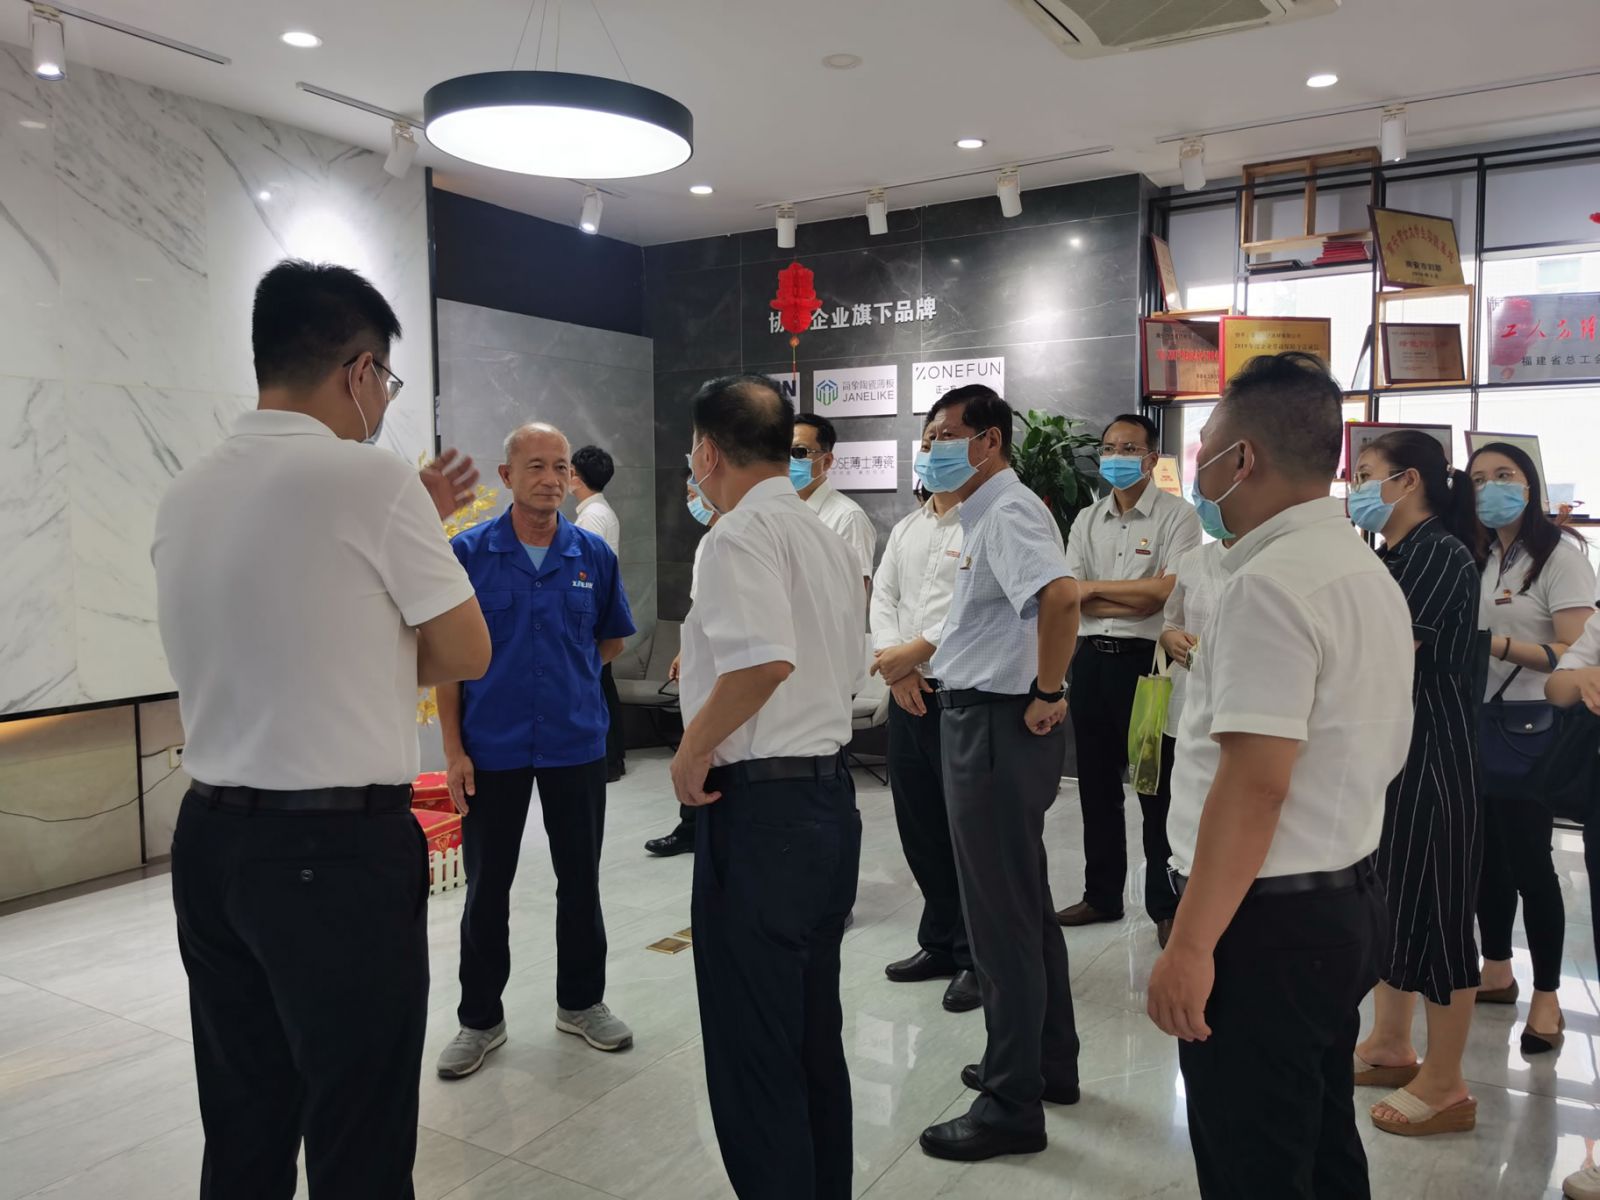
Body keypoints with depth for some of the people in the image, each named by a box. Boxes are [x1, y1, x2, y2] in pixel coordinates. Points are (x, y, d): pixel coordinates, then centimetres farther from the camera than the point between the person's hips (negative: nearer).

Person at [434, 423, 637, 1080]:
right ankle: (480, 1019, 27)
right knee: (486, 889, 10)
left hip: (576, 744, 2)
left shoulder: (593, 553, 0)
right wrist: (453, 748, -8)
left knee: (580, 881, 13)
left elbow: (612, 639, 14)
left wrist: (564, 677, 8)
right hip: (490, 748, -2)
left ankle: (582, 1001, 32)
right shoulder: (468, 551, -6)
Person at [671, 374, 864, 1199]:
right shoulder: (830, 540, 14)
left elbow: (766, 661, -29)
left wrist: (693, 751, -15)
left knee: (752, 1047, 3)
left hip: (759, 801, -9)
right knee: (815, 1033, 20)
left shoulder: (741, 531, -13)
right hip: (830, 790, 9)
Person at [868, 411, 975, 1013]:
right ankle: (940, 941, 29)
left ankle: (975, 956, 15)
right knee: (918, 826, 14)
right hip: (907, 693, 7)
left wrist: (916, 651, -15)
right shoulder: (906, 529, 16)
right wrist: (894, 662, -5)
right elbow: (882, 598, 11)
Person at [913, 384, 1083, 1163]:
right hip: (979, 718, 11)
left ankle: (1012, 1104, 13)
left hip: (996, 725, -11)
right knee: (1024, 903, 19)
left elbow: (1061, 596, -35)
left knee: (1001, 915, -1)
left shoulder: (1008, 512, -17)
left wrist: (1047, 695, -25)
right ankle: (1048, 1063, 35)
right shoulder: (986, 513, 15)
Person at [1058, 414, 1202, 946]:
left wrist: (1096, 588, -8)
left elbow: (1168, 591, -16)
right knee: (1097, 783, 14)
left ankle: (1166, 904, 17)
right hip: (1091, 658, 5)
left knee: (1158, 785, 3)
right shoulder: (1086, 520, 11)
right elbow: (1068, 597, -1)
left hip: (1148, 660, -5)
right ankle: (1102, 894, 27)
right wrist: (1138, 599, -14)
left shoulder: (1176, 516, -4)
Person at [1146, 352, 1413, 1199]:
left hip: (1267, 921, -10)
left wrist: (1189, 946, -22)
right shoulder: (1369, 573, 12)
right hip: (1346, 905, 10)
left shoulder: (1269, 585, -20)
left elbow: (1254, 784, -25)